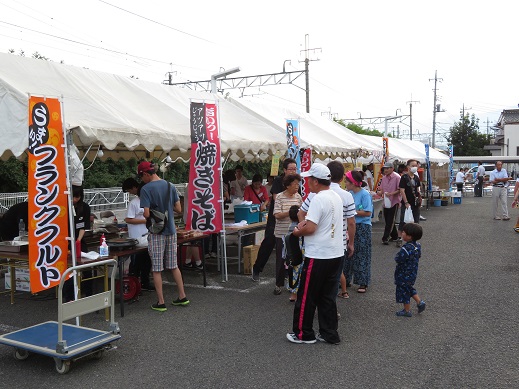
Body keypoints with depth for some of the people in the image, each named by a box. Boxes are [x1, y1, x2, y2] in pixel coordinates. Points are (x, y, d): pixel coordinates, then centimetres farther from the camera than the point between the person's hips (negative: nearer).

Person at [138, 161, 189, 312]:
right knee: (174, 266, 16)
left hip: (156, 233, -5)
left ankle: (160, 302, 8)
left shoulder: (146, 189, -12)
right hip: (171, 231, 5)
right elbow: (178, 209, 5)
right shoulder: (170, 186, 4)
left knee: (157, 269, 4)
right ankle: (182, 296, 20)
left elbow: (146, 214, -16)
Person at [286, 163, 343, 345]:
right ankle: (329, 334, 20)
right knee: (328, 296, 15)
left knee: (307, 296, 5)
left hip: (318, 256, -9)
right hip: (336, 253, 9)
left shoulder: (318, 199, -19)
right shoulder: (336, 197, 11)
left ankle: (303, 334, 15)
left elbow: (310, 228, -24)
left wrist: (297, 232, -5)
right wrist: (305, 222, 10)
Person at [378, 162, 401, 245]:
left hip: (394, 202, -7)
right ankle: (394, 236, 25)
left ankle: (385, 238, -7)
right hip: (386, 202, 7)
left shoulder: (397, 177, -11)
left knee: (390, 221, -6)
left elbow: (400, 190, -13)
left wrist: (391, 193, -25)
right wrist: (380, 192, -5)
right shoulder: (384, 178, 9)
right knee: (387, 220, 12)